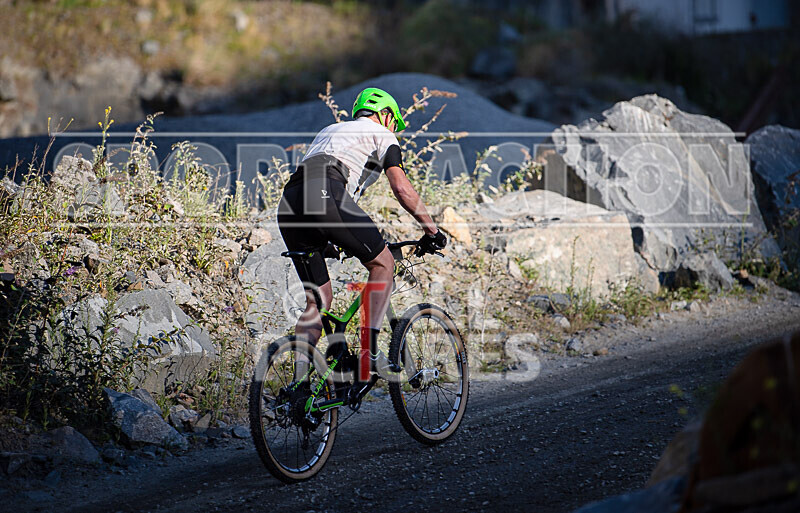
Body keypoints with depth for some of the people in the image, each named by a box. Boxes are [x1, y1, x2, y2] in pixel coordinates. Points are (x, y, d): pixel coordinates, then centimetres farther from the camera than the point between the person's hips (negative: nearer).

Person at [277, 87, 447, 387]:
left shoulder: (329, 130, 40)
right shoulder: (380, 134, 19)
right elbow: (402, 188, 7)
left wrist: (332, 241, 47)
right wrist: (431, 230, 15)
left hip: (288, 203, 7)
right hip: (324, 192, -7)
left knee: (318, 298, 13)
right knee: (382, 262, 9)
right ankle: (369, 351, -1)